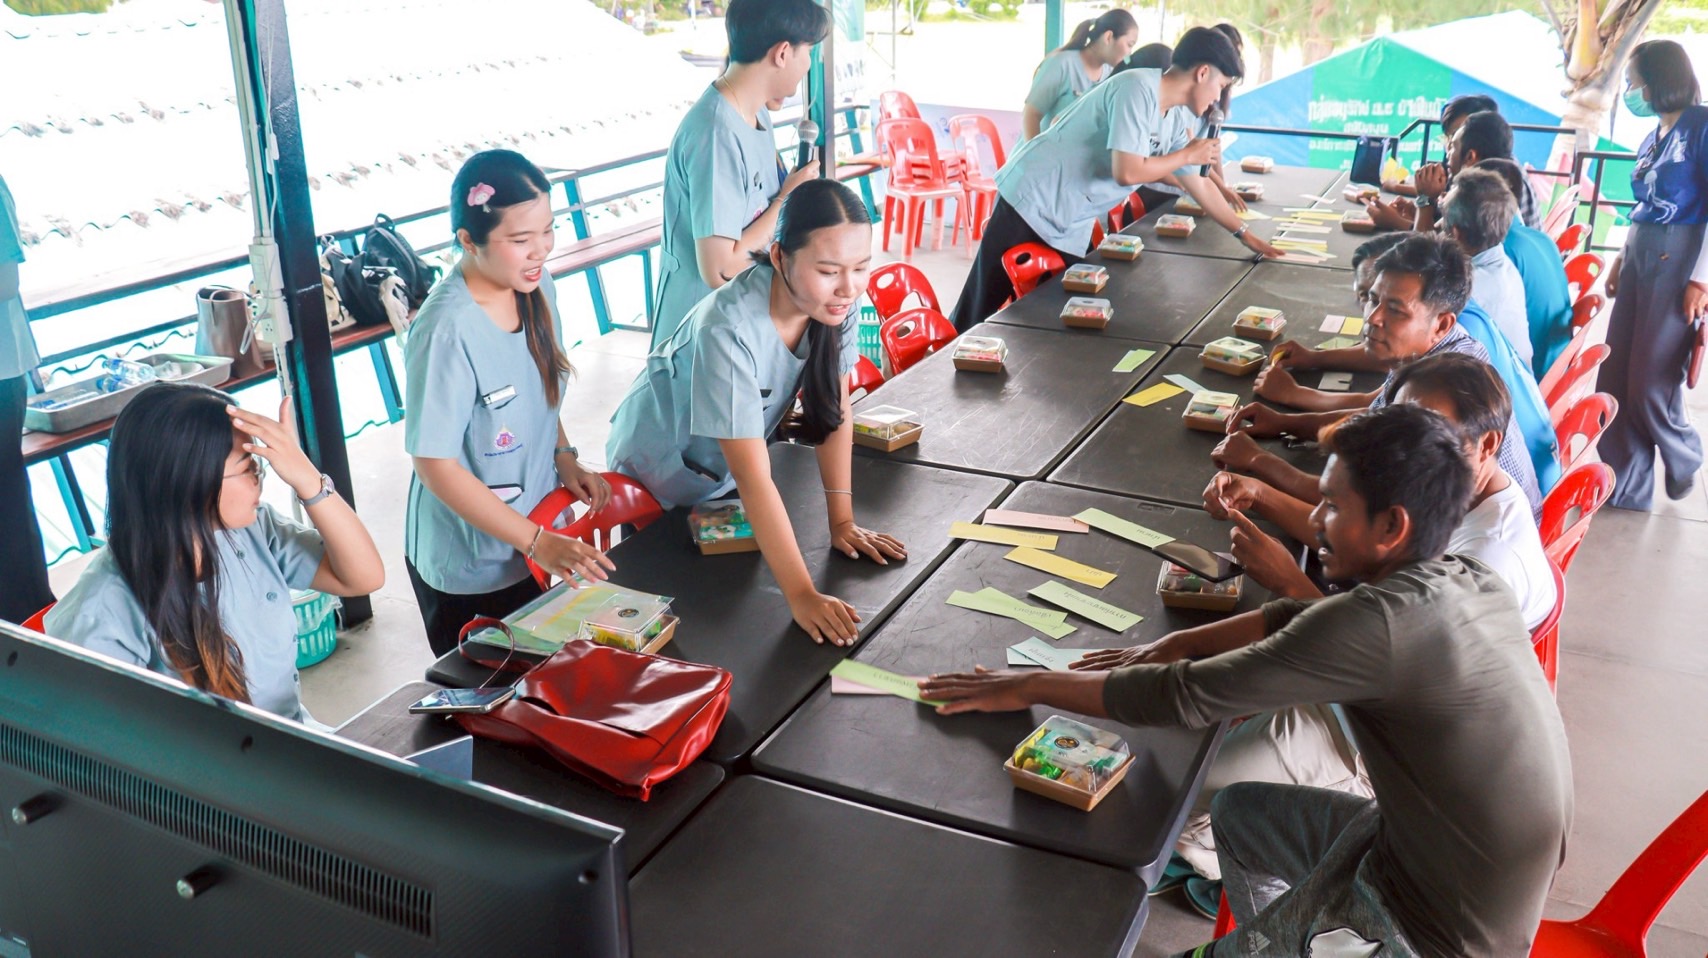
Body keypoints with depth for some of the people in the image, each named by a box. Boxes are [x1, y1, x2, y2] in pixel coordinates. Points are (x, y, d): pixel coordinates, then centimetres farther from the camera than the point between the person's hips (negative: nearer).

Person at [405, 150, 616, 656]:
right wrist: (536, 541, -24)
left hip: (533, 549, 7)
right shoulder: (447, 331, -28)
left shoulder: (536, 287, -4)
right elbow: (433, 464, -24)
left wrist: (563, 456, -3)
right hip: (468, 571, -7)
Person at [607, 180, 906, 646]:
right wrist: (802, 595, -43)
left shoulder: (837, 302, -23)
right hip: (656, 475, -5)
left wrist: (842, 521, -16)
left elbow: (837, 408, -12)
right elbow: (754, 477, -42)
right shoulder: (728, 329, -41)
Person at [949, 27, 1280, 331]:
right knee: (981, 310, -3)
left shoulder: (1177, 119, 6)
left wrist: (1245, 234, 22)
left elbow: (1199, 185, 17)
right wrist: (1187, 155, -13)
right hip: (1034, 199, -8)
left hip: (1071, 227, 8)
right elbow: (1126, 172, -27)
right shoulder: (1138, 88, -20)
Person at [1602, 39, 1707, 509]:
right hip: (1640, 259, 8)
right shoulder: (1652, 139, 16)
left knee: (1651, 385, -4)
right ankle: (1625, 486, 13)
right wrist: (1620, 259, 16)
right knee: (1615, 380, 4)